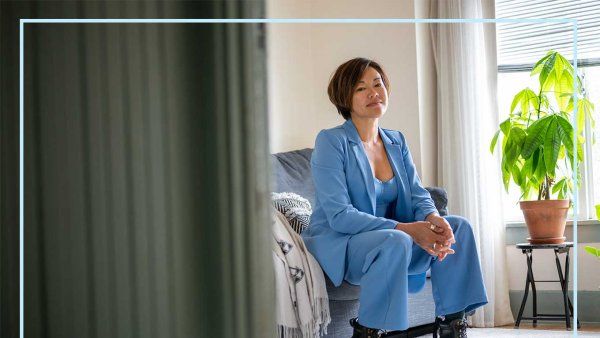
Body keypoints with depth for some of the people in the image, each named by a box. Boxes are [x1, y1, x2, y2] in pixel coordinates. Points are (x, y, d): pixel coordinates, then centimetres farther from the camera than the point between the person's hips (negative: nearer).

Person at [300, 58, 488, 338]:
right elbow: (339, 216, -20)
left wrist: (433, 219, -22)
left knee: (458, 227, -10)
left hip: (388, 240, 7)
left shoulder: (396, 142, 11)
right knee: (395, 241, -36)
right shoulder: (331, 141, -12)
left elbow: (418, 194, 4)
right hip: (337, 244, -7)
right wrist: (405, 228, -27)